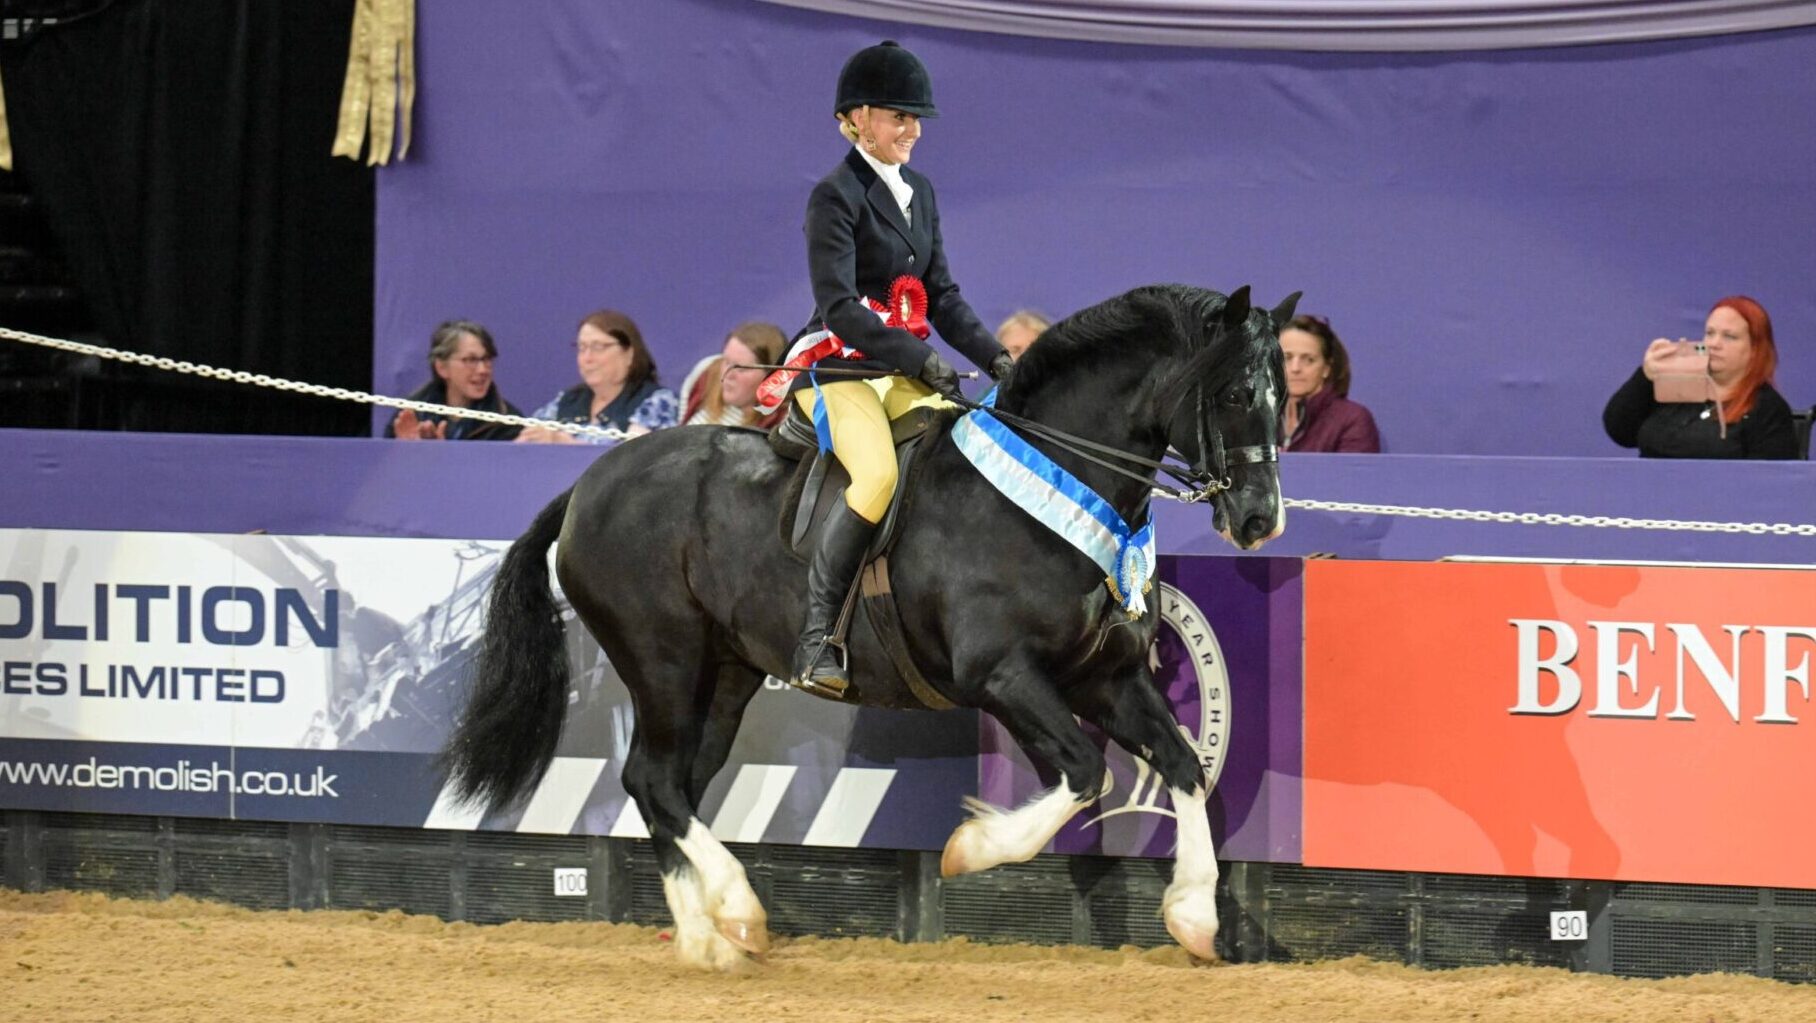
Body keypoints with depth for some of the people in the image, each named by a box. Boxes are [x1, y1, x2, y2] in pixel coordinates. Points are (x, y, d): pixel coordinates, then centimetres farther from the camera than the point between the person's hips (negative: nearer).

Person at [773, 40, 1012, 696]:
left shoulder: (919, 193, 16)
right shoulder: (836, 196, -9)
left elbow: (941, 294, 16)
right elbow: (839, 307, -17)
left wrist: (991, 355, 1)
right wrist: (918, 357, -24)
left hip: (902, 371, 8)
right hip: (837, 368, -8)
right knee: (879, 475, -32)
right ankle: (815, 641, -28)